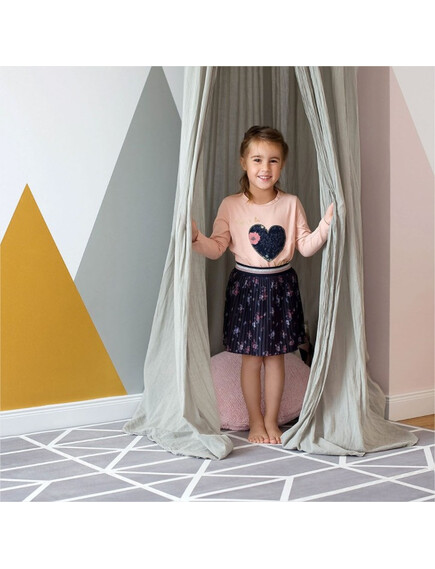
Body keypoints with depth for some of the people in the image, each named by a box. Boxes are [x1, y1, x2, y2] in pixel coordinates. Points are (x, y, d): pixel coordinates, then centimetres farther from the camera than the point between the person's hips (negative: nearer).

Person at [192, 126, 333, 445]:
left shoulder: (291, 204, 0)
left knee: (275, 356, 9)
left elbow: (306, 246, -1)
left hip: (282, 286, 1)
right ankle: (255, 421, 21)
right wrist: (195, 237, -22)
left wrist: (327, 223, -15)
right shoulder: (231, 205, -4)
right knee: (251, 358, 5)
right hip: (247, 285, -1)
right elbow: (216, 248, -4)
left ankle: (272, 420, 22)